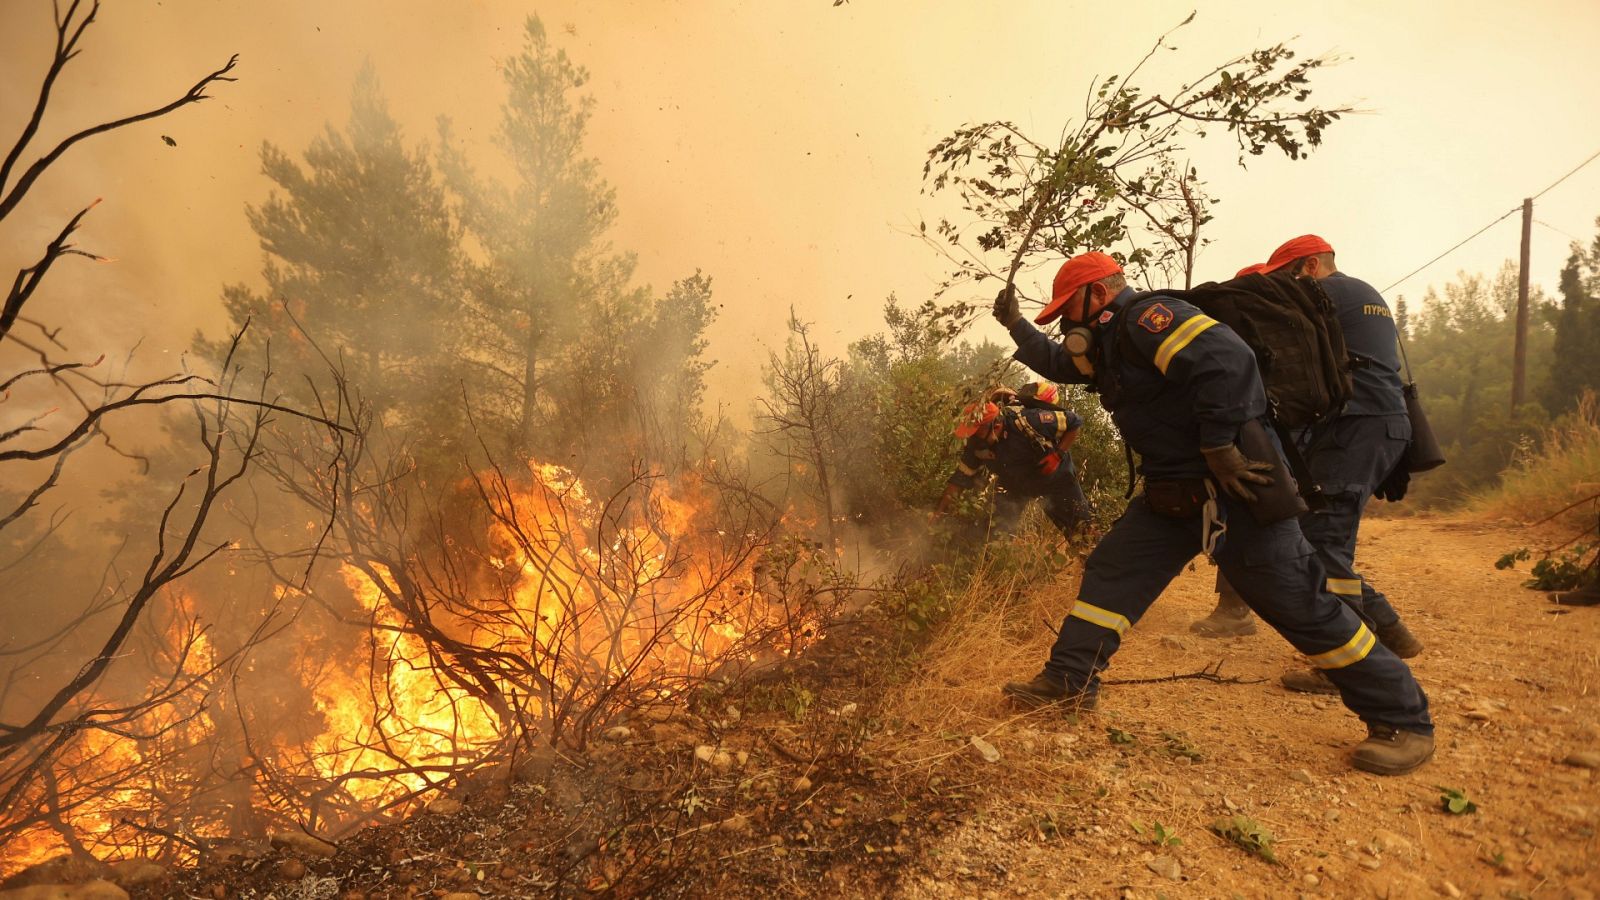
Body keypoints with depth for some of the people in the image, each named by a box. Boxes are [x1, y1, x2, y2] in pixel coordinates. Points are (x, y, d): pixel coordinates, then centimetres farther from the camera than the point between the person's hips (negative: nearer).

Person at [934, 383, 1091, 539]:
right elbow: (961, 477, -14)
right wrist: (940, 512, -18)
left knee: (1080, 529, 0)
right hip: (1015, 484, 3)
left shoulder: (1029, 421, -37)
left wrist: (1058, 453, -31)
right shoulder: (977, 442, -22)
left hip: (1054, 477, -3)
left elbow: (1075, 422, -23)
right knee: (996, 529, -4)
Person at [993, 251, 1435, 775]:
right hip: (1174, 494, 10)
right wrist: (1016, 325, 29)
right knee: (1111, 572, 7)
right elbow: (1057, 364, 34)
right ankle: (1068, 682, 15)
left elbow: (1227, 360, -29)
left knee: (1300, 605, -2)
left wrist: (1218, 446, -25)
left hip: (1233, 489, -9)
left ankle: (1404, 720, 15)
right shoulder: (1109, 344, 15)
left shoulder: (1145, 318, -15)